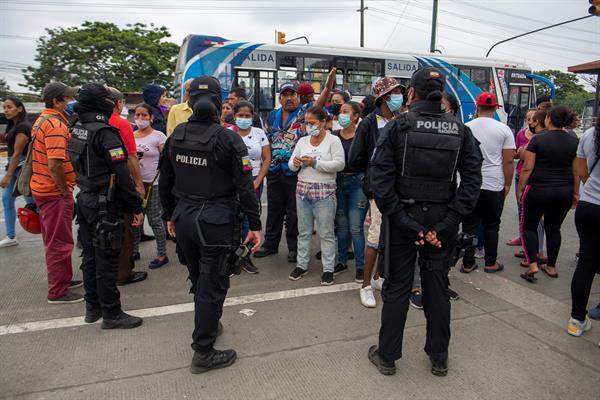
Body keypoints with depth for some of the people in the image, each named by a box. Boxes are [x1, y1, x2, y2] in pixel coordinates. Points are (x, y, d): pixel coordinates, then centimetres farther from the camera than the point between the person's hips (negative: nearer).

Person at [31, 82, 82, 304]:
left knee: (55, 239, 20)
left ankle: (63, 279, 35)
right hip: (55, 192, -10)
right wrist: (65, 191, -16)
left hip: (43, 188, 10)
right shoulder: (56, 124, -19)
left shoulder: (43, 120, 13)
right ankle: (58, 291, 11)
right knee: (59, 242, 0)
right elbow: (55, 165, -28)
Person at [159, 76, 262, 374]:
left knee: (198, 280, 22)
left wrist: (169, 215, 22)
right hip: (215, 222, -6)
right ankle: (203, 353, 14)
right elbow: (245, 187, -14)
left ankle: (208, 325, 44)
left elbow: (165, 181, 11)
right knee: (212, 286, 4)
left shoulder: (176, 136, 3)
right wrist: (255, 225, -6)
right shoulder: (228, 139, -13)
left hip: (183, 219, 6)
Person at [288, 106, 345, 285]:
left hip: (324, 192, -5)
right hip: (302, 190, 5)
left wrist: (315, 163, -19)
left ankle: (328, 268, 11)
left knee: (326, 233, 1)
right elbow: (291, 165, 12)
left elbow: (339, 164, -15)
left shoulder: (333, 140, -3)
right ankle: (302, 265, 25)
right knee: (303, 231, 13)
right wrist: (295, 163, -11)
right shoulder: (302, 141, 11)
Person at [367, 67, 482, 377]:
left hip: (403, 218, -2)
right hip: (442, 221, 3)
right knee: (437, 288, 15)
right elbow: (472, 180, -5)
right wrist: (446, 223, -9)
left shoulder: (398, 126, -8)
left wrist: (403, 220, -13)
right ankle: (439, 358, 31)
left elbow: (380, 178, -16)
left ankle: (387, 357, 24)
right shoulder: (460, 130, 1)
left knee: (397, 288, 10)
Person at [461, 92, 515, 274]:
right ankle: (491, 263, 20)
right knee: (491, 225, 12)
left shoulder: (466, 128, 0)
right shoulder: (504, 129, -4)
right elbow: (508, 161, -4)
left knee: (469, 225, 7)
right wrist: (507, 184, 7)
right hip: (494, 186, -1)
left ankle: (468, 263, 12)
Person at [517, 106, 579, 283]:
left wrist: (520, 189, -2)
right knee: (554, 228, 16)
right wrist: (575, 192, 16)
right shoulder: (574, 142, 3)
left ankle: (533, 265, -4)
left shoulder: (538, 139, -10)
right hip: (564, 193, 4)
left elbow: (527, 169, -11)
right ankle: (551, 267, 23)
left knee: (529, 225, 8)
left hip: (538, 190, -4)